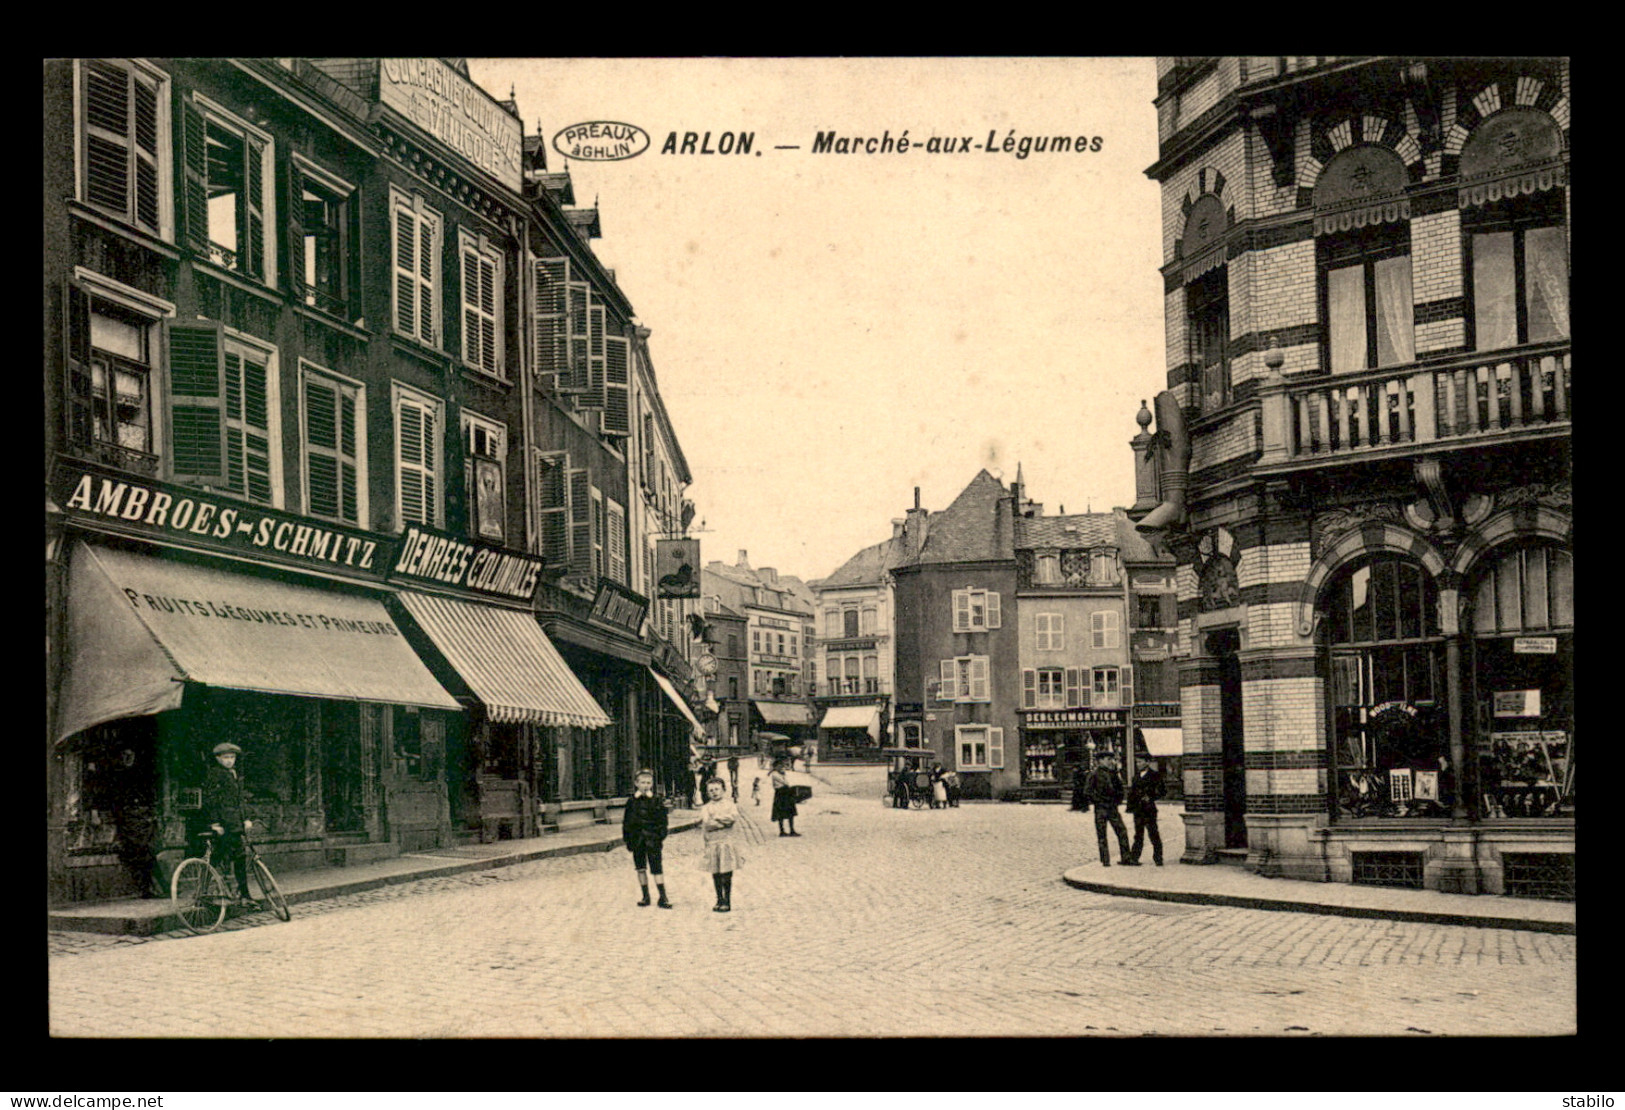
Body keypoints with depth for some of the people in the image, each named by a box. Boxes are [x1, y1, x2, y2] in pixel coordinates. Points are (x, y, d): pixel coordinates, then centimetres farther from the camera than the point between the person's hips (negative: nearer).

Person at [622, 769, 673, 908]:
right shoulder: (631, 801, 6)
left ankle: (663, 897, -6)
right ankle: (645, 896, 17)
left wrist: (662, 837, -7)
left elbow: (663, 820, 1)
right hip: (637, 838, 3)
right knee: (640, 867, 8)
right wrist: (625, 838, 6)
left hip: (652, 838, -3)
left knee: (656, 867, -7)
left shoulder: (656, 801, 1)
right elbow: (626, 820, 10)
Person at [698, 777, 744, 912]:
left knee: (727, 875, -2)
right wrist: (723, 821, -13)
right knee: (716, 874, 6)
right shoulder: (706, 808, 8)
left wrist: (715, 820, -12)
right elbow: (706, 824, -8)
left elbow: (733, 818, -13)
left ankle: (727, 902, 6)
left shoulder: (730, 805, 6)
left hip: (726, 844, -2)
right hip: (712, 844, 2)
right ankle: (719, 900, 18)